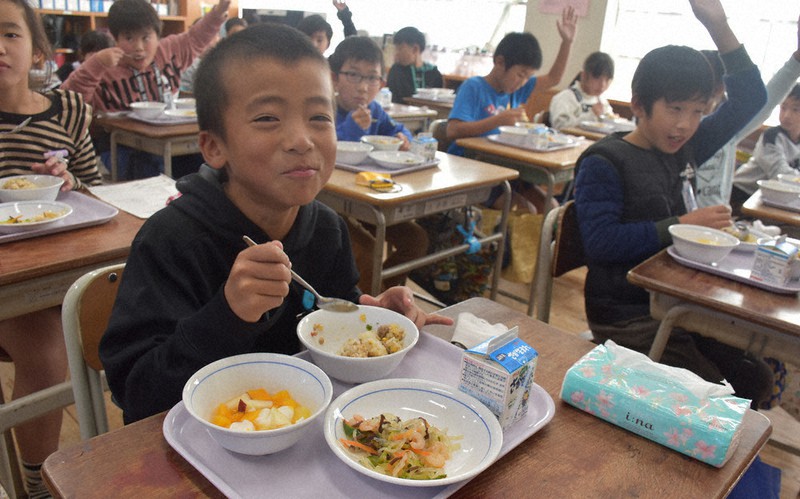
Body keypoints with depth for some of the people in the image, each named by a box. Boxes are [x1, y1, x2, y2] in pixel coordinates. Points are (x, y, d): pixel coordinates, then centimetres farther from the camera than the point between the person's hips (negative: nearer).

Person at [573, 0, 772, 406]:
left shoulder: (685, 148, 8)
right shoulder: (604, 163, -14)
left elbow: (747, 100, 14)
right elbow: (599, 242, -25)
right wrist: (681, 225, -21)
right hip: (625, 314, -7)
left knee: (755, 379, 3)